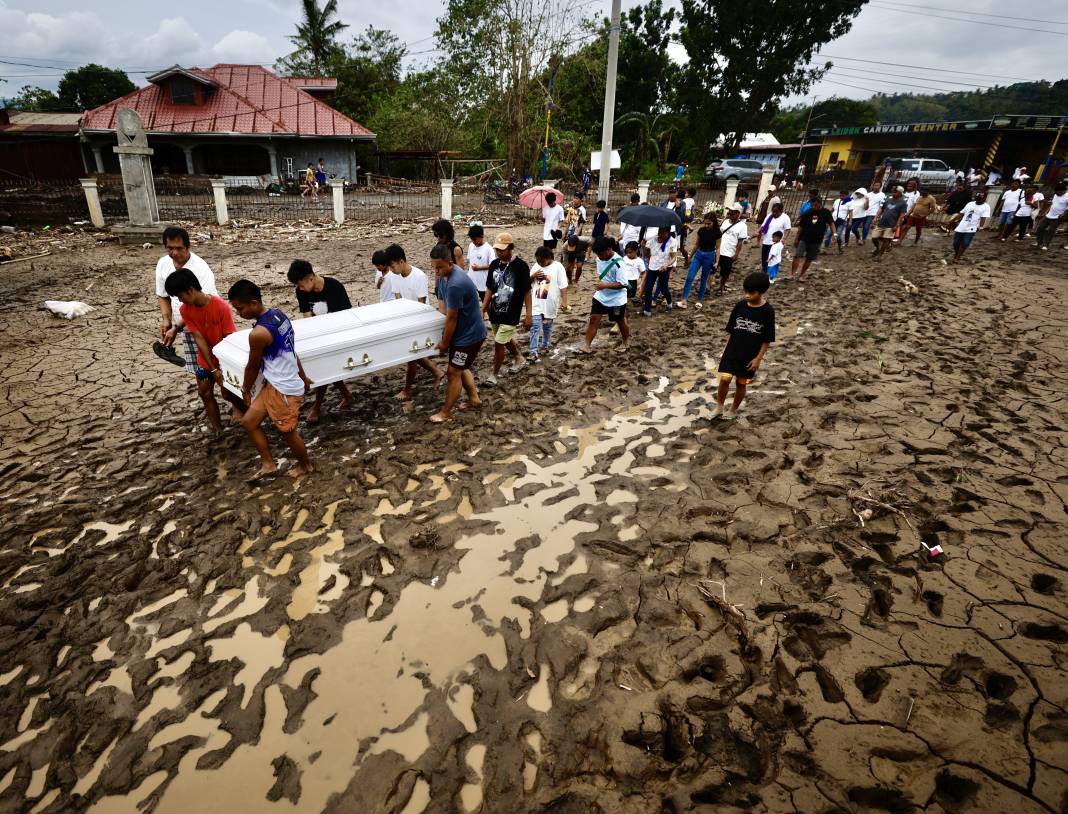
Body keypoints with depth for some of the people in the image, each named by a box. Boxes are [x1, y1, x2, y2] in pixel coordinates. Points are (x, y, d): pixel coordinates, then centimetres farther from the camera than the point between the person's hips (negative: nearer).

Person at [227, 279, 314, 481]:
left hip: (284, 389, -9)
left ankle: (305, 465, 34)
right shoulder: (278, 314, 2)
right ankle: (268, 464, 24)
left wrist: (246, 390, 8)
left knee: (287, 432, 11)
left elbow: (253, 366, -10)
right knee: (249, 422, 13)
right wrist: (303, 377, 23)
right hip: (274, 384, 9)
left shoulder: (258, 333, -26)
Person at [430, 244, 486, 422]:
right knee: (461, 368, 21)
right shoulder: (443, 275, -1)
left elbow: (452, 317, -24)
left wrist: (445, 342, -13)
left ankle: (445, 412, 13)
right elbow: (442, 301, 13)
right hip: (464, 330, 10)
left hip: (469, 334, -9)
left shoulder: (455, 284, -32)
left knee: (453, 372, 0)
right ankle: (474, 399, 37)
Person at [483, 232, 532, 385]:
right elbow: (489, 289, 9)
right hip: (495, 312, 6)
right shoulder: (494, 264, 1)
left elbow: (527, 292, -10)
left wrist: (529, 315, -11)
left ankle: (494, 375, 12)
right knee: (506, 340, 23)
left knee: (499, 343, -5)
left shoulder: (521, 266, -15)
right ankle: (518, 359, 49)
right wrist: (483, 309, 6)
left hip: (511, 315, -6)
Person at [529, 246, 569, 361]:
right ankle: (533, 352, -8)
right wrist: (533, 276, -10)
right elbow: (527, 282, 10)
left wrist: (564, 302, -15)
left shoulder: (558, 267, -9)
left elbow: (563, 286, -10)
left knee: (547, 326, 16)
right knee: (535, 327, -6)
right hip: (536, 303, 2)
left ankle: (545, 345, 36)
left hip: (550, 304, -2)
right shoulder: (536, 266, 4)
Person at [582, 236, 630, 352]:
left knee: (620, 321, 14)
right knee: (593, 319, -1)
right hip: (600, 296, 6)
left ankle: (624, 342, 38)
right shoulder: (600, 259, -3)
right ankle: (587, 346, 3)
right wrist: (598, 283, 8)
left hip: (616, 299, -6)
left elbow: (622, 284, -27)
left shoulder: (618, 263, -25)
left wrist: (605, 285, -31)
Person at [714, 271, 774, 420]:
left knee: (741, 383, 10)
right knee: (725, 379, -5)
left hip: (750, 356, -1)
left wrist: (758, 358, -9)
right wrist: (726, 349, 5)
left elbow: (767, 339, -7)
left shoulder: (767, 311, -12)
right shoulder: (739, 305, -5)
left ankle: (733, 410, 29)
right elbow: (730, 330, 4)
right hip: (732, 351, 2)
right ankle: (719, 406, 16)